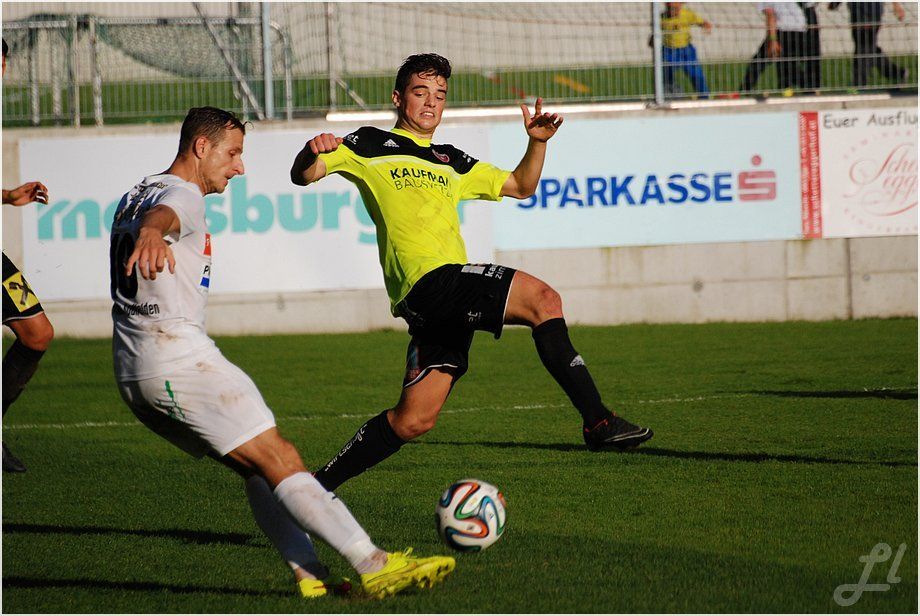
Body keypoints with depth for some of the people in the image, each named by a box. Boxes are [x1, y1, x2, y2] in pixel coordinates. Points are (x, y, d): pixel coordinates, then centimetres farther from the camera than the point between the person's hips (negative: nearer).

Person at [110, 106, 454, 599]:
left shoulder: (132, 197, 20)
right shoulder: (182, 194, -10)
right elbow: (163, 214, -33)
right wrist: (153, 233, -56)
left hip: (131, 374, 10)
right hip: (181, 360, -10)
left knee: (257, 469, 13)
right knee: (280, 460, -14)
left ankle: (309, 575, 3)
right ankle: (373, 565, -20)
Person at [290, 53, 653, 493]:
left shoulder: (449, 162, 30)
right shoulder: (371, 145, 10)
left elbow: (520, 186, 33)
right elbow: (303, 176, 1)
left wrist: (537, 142, 15)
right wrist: (313, 151, -22)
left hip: (451, 298, 8)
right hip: (428, 280, -8)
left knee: (415, 419, 4)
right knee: (543, 298, -22)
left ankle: (320, 485, 16)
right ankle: (598, 422, -26)